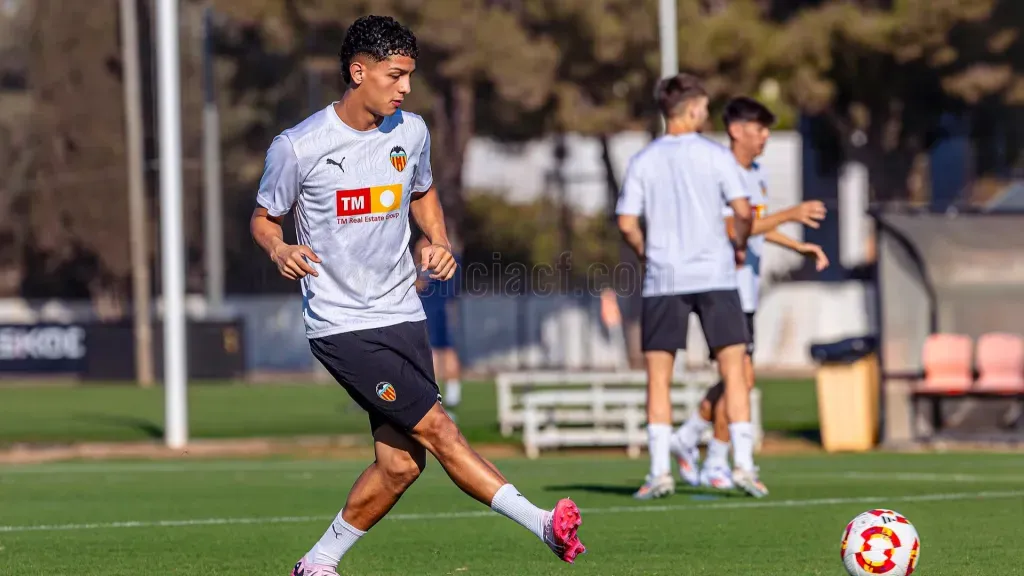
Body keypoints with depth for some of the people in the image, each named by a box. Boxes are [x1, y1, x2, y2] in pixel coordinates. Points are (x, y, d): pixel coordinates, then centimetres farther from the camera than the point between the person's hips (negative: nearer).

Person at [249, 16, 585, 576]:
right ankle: (544, 526, -18)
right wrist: (281, 250, -20)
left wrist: (439, 242, 5)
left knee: (401, 464, 1)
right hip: (341, 325, -6)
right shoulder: (297, 147, -11)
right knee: (439, 430, -16)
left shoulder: (411, 132, 5)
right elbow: (263, 218, 2)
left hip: (402, 315, 6)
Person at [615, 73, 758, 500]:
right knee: (733, 369, 3)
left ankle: (660, 470, -2)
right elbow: (743, 211, -7)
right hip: (714, 274, -1)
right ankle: (744, 463, -3)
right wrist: (740, 245, 11)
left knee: (658, 376, 5)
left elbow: (627, 223, -1)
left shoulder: (642, 161, 4)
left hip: (662, 278, 1)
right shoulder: (714, 155, -1)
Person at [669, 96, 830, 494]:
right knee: (741, 376, -11)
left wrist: (798, 247, 20)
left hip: (746, 290, 9)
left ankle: (687, 438, 28)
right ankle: (716, 466, -3)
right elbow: (733, 229, -27)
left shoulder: (757, 174, 13)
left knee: (738, 378, 12)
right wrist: (791, 214, -30)